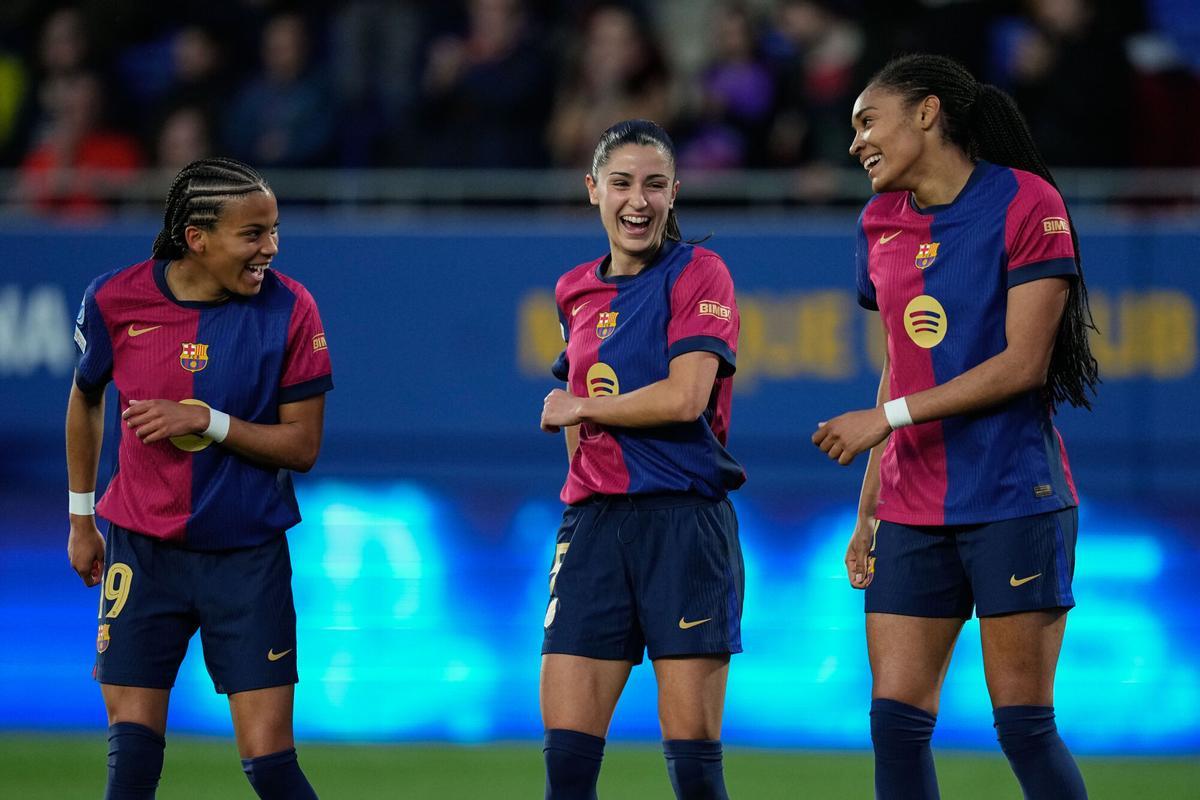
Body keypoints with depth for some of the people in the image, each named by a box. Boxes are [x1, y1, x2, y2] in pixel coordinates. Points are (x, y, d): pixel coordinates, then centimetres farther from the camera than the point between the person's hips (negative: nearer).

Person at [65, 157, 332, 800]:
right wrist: (80, 518, 19)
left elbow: (302, 447, -6)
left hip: (247, 557, -1)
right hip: (142, 552, 1)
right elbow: (85, 398, 14)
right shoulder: (116, 300, -6)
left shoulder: (288, 309, -9)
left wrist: (209, 422, -20)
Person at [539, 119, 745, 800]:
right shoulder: (576, 292, 15)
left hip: (685, 520, -5)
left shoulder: (698, 274, -3)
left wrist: (577, 408, -3)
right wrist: (578, 429, 8)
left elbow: (685, 398, -15)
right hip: (593, 522, 5)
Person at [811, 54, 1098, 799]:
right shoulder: (882, 222, 14)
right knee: (896, 720, -2)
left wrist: (891, 416, -14)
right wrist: (869, 507, 15)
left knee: (1024, 723, -7)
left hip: (1013, 504, -6)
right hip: (913, 509, 6)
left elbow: (1023, 364, -13)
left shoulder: (1026, 202, -7)